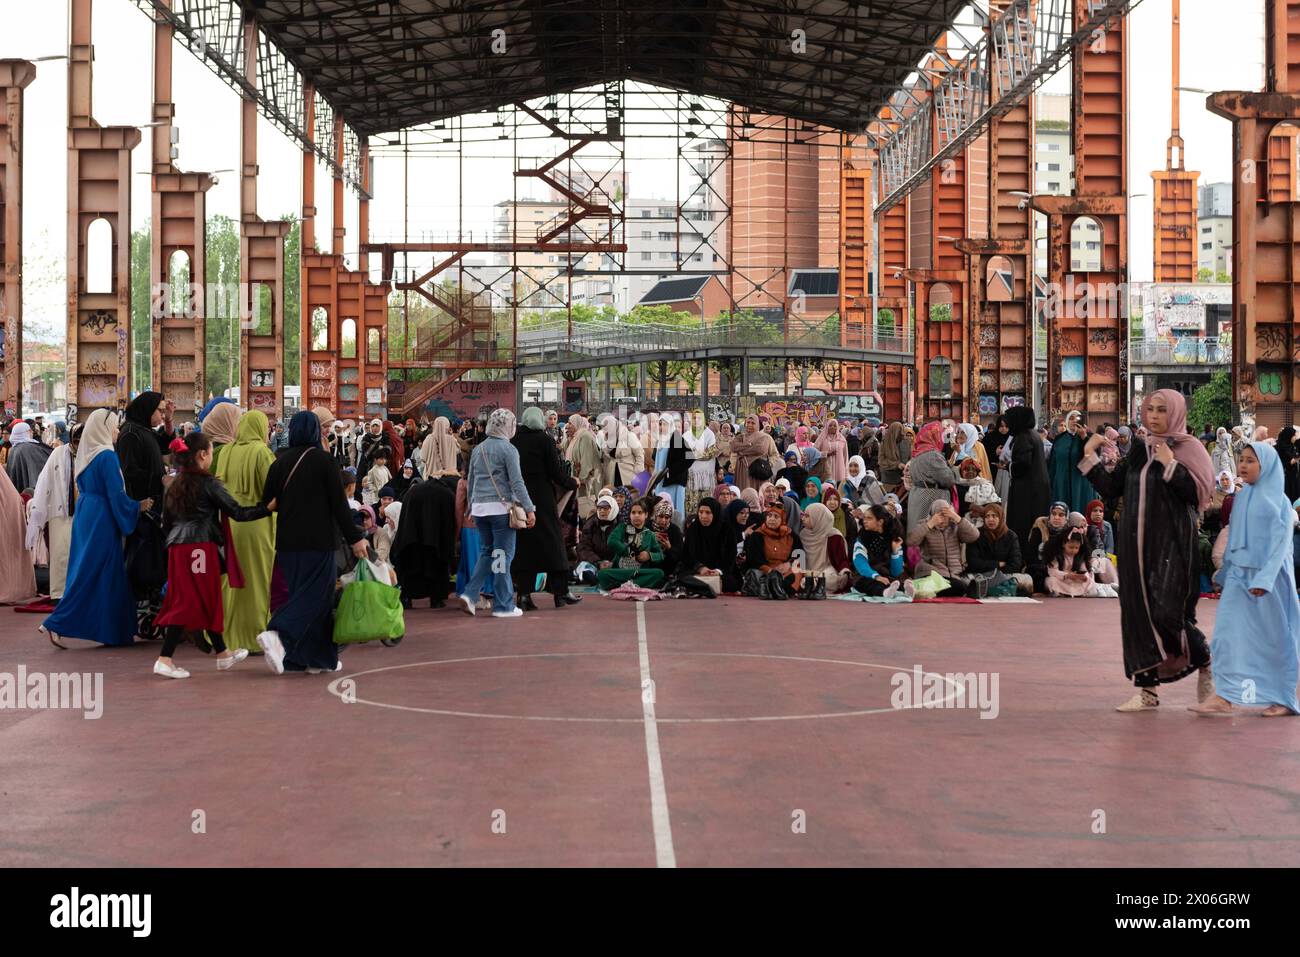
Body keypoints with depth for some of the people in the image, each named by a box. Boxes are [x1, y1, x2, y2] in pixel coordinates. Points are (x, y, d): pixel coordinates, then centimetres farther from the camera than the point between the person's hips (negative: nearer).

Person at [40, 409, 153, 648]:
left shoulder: (86, 454, 9)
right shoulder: (107, 456, -16)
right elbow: (116, 494, -17)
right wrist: (139, 506, -4)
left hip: (85, 518, 9)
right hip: (102, 521, -9)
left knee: (85, 571, 11)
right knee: (91, 573, -4)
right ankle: (56, 624, -6)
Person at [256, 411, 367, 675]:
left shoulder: (281, 463, 5)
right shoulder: (323, 461, -9)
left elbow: (267, 501, 7)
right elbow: (339, 504, -10)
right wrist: (354, 538, -6)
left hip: (288, 541, 5)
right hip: (319, 541, -5)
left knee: (300, 593, 13)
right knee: (315, 596, -3)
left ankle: (316, 658, 14)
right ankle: (278, 635, -24)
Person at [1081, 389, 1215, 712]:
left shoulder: (1188, 449, -3)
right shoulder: (1139, 450, 13)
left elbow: (1197, 493, -14)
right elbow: (1111, 486, 12)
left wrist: (1171, 465, -19)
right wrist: (1089, 456, 6)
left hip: (1172, 544, -6)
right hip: (1137, 544, 6)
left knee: (1167, 612, -13)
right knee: (1138, 613, 4)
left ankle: (1205, 664, 14)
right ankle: (1146, 690, 10)